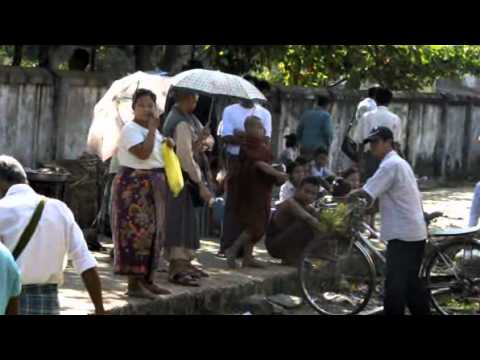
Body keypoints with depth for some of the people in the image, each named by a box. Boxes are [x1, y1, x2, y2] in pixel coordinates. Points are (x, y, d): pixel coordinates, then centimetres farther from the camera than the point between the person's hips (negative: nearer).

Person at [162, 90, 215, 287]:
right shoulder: (182, 123, -21)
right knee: (179, 220, -9)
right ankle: (177, 268, -9)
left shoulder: (189, 119, 10)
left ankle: (185, 262, 27)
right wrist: (201, 184, -20)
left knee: (189, 220, 17)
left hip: (187, 177, 10)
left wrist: (203, 140, -8)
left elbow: (208, 138, 16)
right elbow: (186, 157, -23)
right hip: (180, 179, -10)